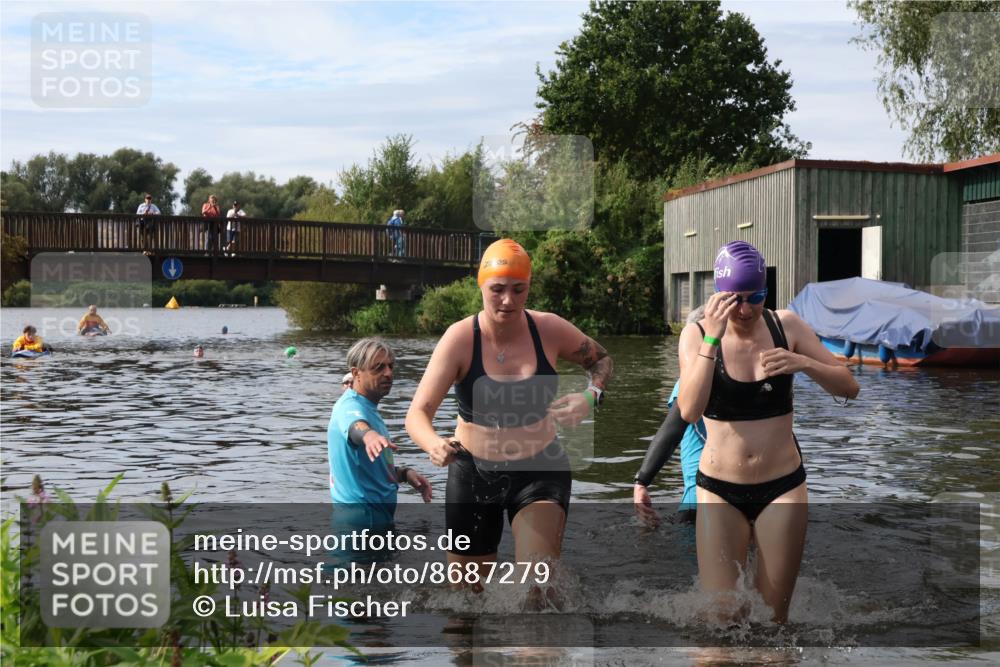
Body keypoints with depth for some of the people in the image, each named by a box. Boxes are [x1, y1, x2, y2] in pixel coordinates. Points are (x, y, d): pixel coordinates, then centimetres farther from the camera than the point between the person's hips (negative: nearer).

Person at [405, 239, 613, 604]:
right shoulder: (460, 338, -16)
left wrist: (591, 396, -13)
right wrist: (434, 444, -44)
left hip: (539, 470, 0)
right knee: (468, 590, 14)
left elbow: (601, 359, 9)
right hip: (474, 472, 0)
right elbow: (418, 413, -22)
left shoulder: (549, 330, -11)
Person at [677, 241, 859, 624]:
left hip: (782, 488, 2)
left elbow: (848, 387, -1)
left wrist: (803, 363, -20)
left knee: (774, 616, 5)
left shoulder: (786, 325, -2)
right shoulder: (697, 334, -8)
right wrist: (712, 337, -28)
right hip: (720, 490, -1)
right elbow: (689, 412, -22)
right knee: (722, 614, -7)